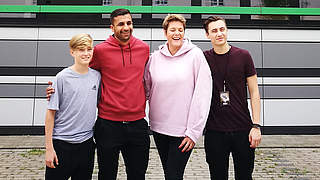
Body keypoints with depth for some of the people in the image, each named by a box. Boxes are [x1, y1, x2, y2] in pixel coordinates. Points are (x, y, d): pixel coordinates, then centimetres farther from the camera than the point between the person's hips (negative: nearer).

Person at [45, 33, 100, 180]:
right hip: (62, 143, -4)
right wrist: (49, 147, -8)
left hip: (87, 143, 4)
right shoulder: (62, 77, -9)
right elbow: (51, 113, -7)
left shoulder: (96, 76, 4)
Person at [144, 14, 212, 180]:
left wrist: (194, 131, -11)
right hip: (158, 127, 4)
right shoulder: (155, 57, 4)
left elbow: (203, 94, -9)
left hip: (183, 130, -3)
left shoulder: (195, 55, -6)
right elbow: (146, 88, 14)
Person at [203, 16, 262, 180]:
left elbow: (254, 93, 2)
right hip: (214, 130, 0)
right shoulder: (203, 59, 2)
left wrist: (256, 125, -4)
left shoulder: (243, 56, 1)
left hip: (242, 129, 0)